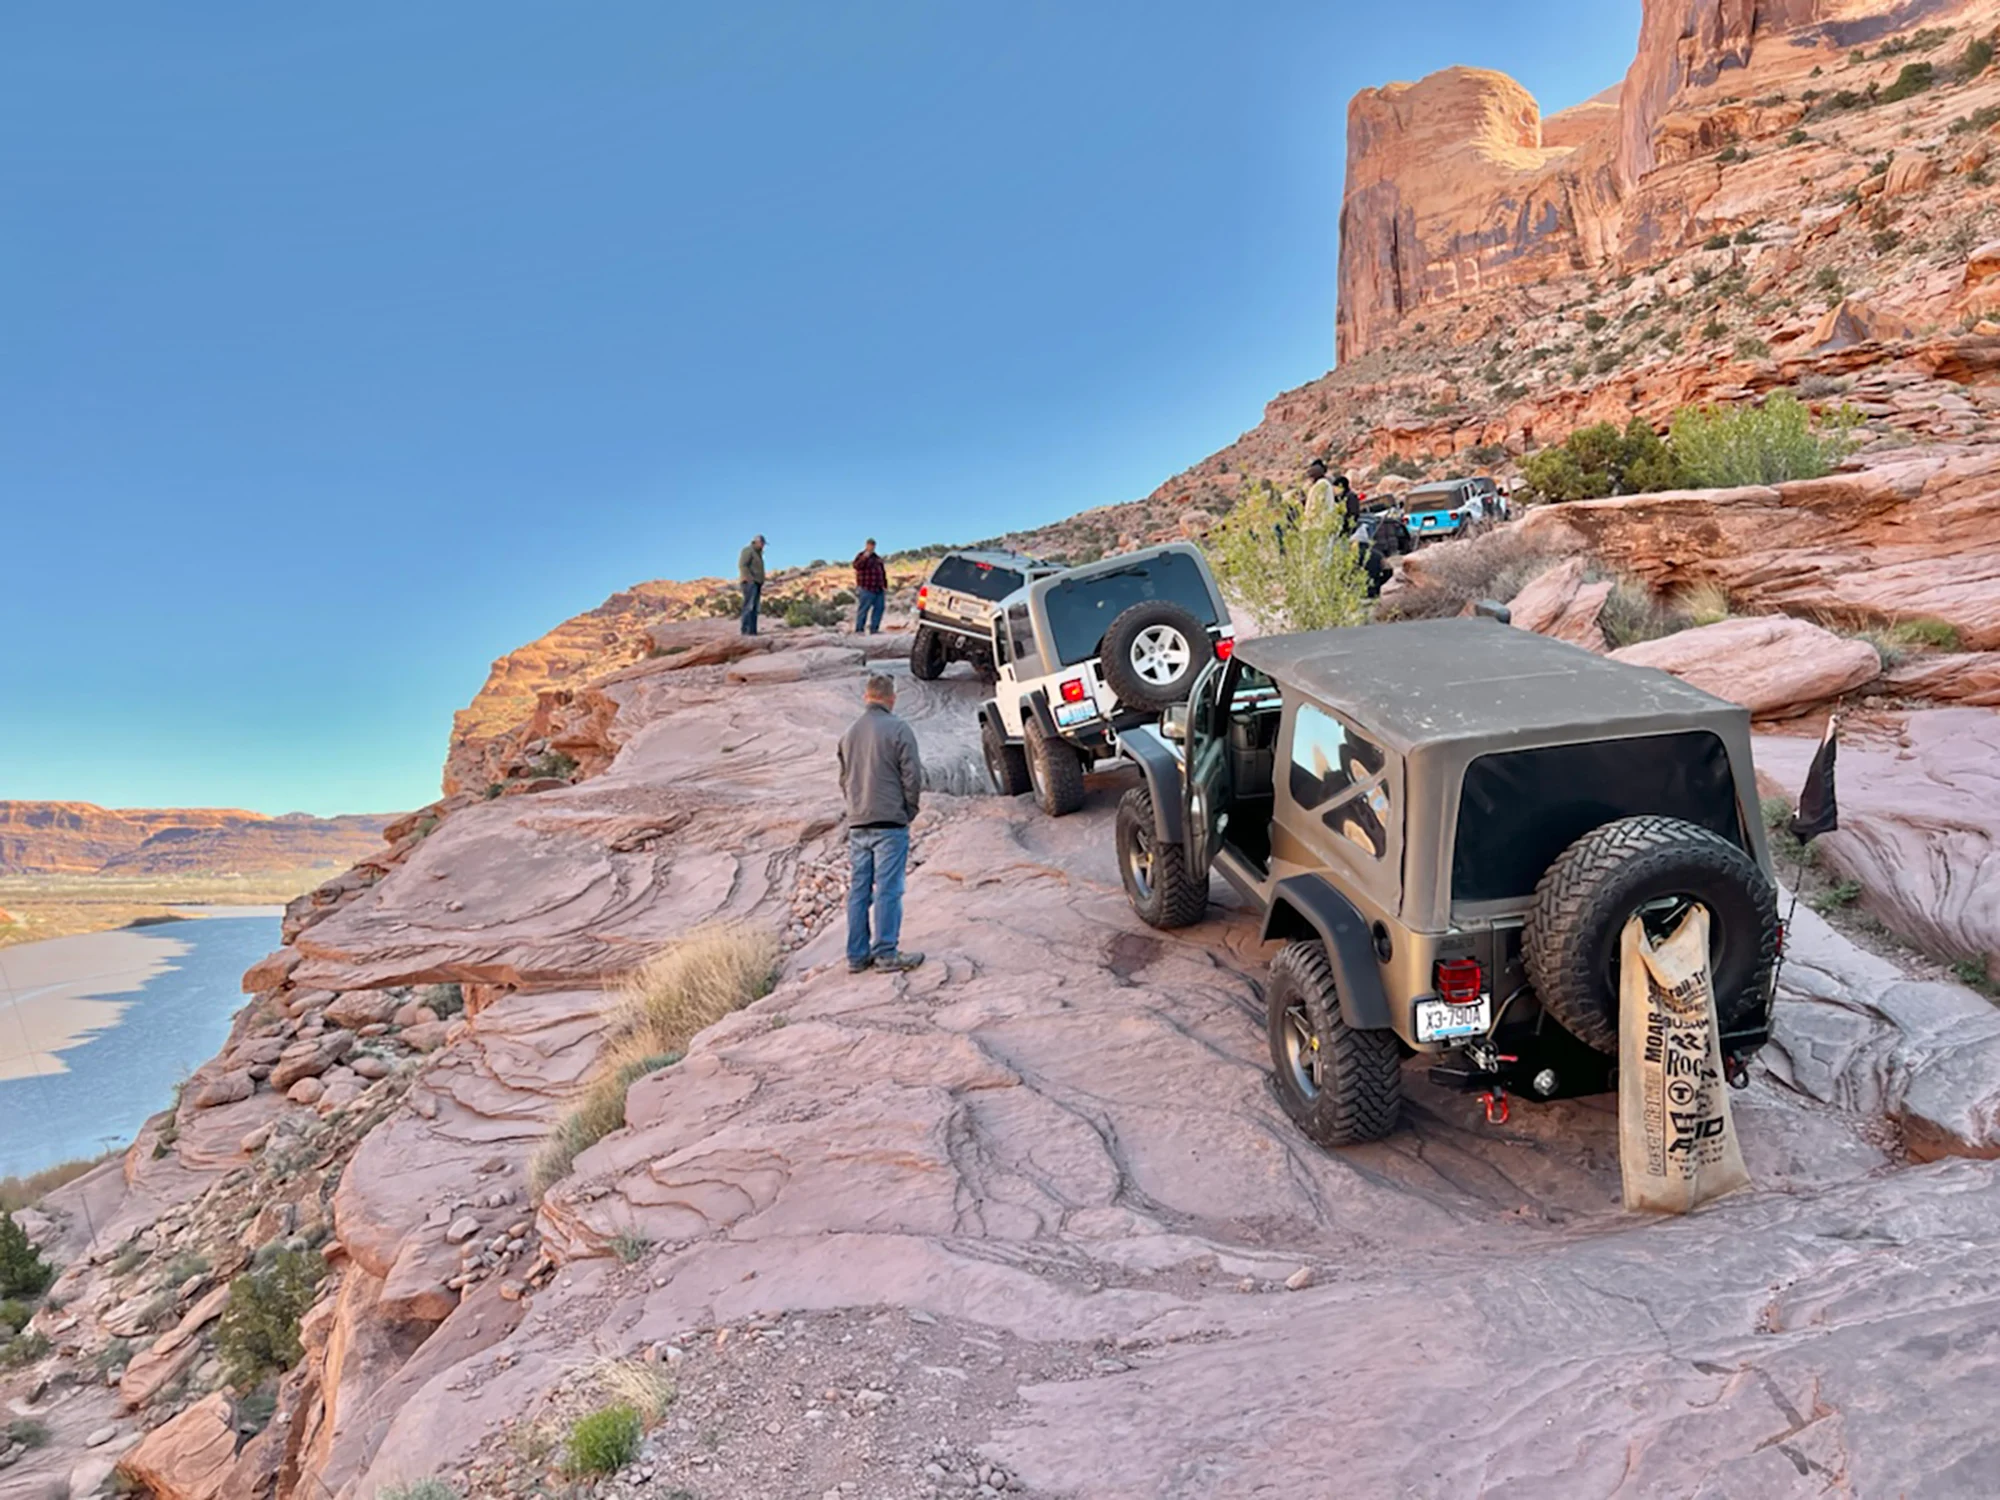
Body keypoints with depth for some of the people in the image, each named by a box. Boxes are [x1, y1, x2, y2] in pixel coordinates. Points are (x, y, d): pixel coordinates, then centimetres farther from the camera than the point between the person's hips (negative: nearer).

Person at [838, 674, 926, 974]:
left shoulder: (850, 733, 10)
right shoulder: (898, 730, -9)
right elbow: (912, 776, -10)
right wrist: (909, 811, 4)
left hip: (857, 824, 6)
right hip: (890, 823, -6)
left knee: (858, 890, 9)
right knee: (888, 890, -2)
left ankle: (857, 955, 14)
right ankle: (886, 954, 0)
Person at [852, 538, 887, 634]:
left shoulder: (877, 558, 21)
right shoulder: (861, 556, -1)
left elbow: (883, 573, 26)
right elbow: (856, 566, -21)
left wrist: (885, 586, 20)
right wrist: (864, 558, -35)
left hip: (878, 589, 7)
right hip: (866, 589, -7)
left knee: (879, 608, 4)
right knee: (863, 609, -7)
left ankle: (874, 629, 10)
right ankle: (859, 630, -4)